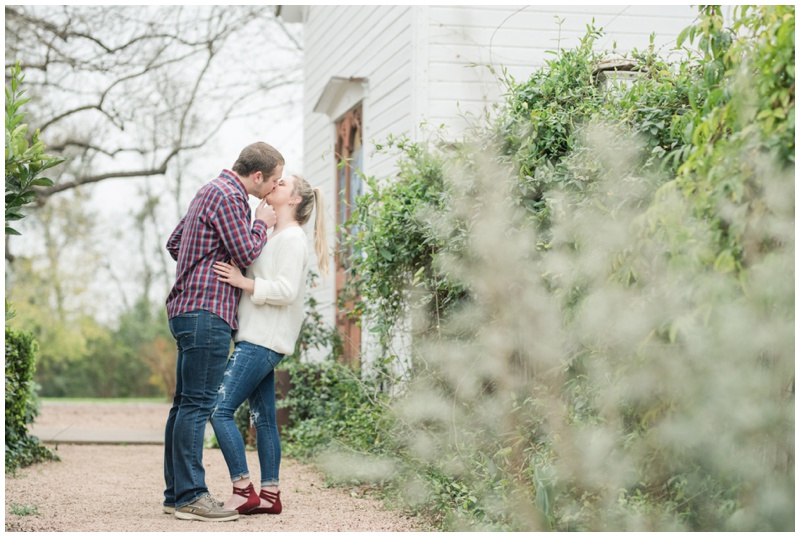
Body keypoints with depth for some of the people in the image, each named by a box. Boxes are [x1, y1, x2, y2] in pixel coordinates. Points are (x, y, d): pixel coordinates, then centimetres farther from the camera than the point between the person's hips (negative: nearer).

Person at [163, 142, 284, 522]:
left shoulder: (211, 191, 21)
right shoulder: (228, 196, -11)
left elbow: (174, 243, 27)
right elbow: (246, 253, -14)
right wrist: (262, 224, 2)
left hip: (187, 309, 11)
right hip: (207, 310, -11)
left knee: (185, 403, 10)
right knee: (198, 403, -11)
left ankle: (176, 493, 13)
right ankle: (190, 496, -12)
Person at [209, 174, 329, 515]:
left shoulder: (292, 239, -9)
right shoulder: (274, 238, 21)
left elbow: (286, 291, -19)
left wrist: (243, 282, -22)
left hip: (262, 342, -10)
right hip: (257, 340, 10)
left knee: (220, 409, -14)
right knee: (262, 418, 9)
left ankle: (243, 491, -14)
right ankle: (269, 494, 11)